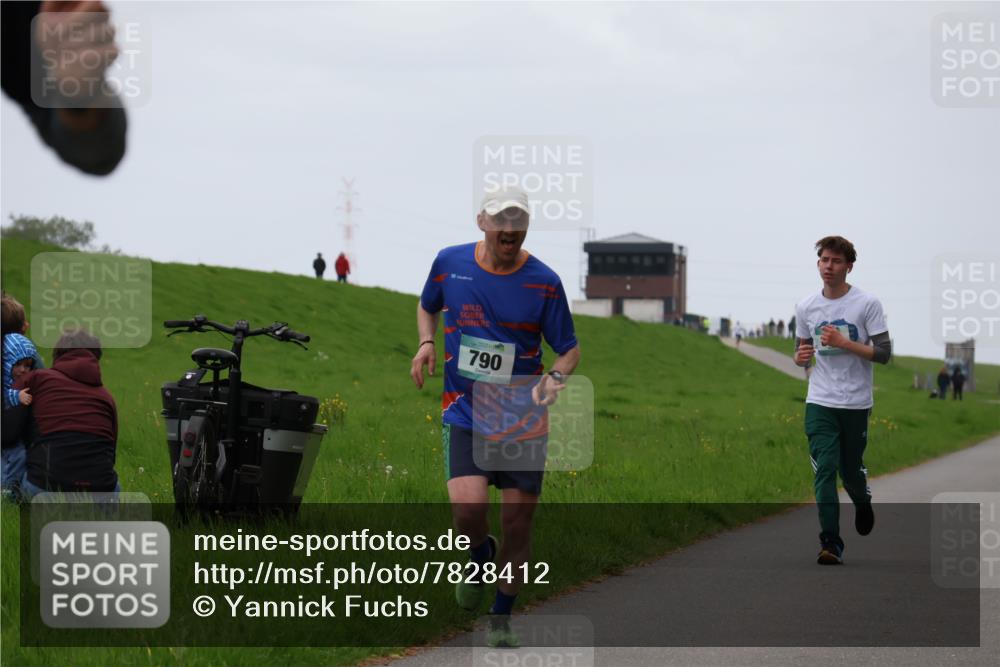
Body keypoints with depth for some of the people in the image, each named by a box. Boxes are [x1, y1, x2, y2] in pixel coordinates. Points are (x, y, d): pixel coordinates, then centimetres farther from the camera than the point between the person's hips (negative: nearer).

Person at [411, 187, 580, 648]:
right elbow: (427, 306, 20)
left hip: (524, 417, 0)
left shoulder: (544, 282, -6)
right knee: (468, 505, -22)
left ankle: (501, 618, 24)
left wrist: (555, 377, -19)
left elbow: (570, 349, 2)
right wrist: (426, 342, 1)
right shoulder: (450, 262, -1)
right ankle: (480, 558, 15)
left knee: (518, 522, 3)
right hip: (464, 410, 0)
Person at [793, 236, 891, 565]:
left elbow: (884, 353, -7)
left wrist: (844, 343, -19)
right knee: (824, 470, -11)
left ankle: (863, 502, 44)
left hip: (856, 403, -2)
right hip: (819, 403, 2)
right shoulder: (806, 307, 6)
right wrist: (800, 357, -7)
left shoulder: (867, 304, -5)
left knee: (851, 470, 9)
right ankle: (831, 544, -13)